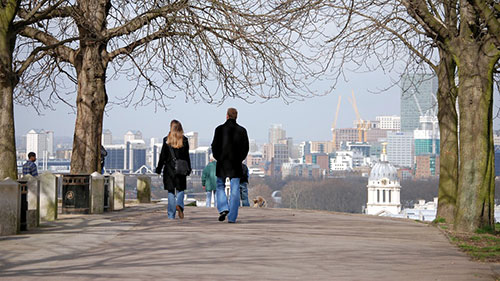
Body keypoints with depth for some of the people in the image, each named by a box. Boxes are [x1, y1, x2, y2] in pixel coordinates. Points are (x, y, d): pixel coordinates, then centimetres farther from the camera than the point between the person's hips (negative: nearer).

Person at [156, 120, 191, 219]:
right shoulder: (184, 140, -1)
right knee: (180, 189, 12)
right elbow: (187, 156, 2)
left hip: (169, 168, 0)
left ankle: (171, 214, 4)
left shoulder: (166, 140, -4)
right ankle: (179, 204, -17)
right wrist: (188, 169, 10)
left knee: (171, 191, 5)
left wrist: (159, 169, 5)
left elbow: (163, 156, -2)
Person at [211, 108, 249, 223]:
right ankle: (232, 217, 1)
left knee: (220, 187, 15)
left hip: (222, 163, -1)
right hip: (236, 165, 1)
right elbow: (245, 148, 3)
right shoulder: (242, 130, 0)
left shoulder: (220, 129, -5)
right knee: (235, 191, 3)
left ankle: (223, 209, -5)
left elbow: (214, 146, -3)